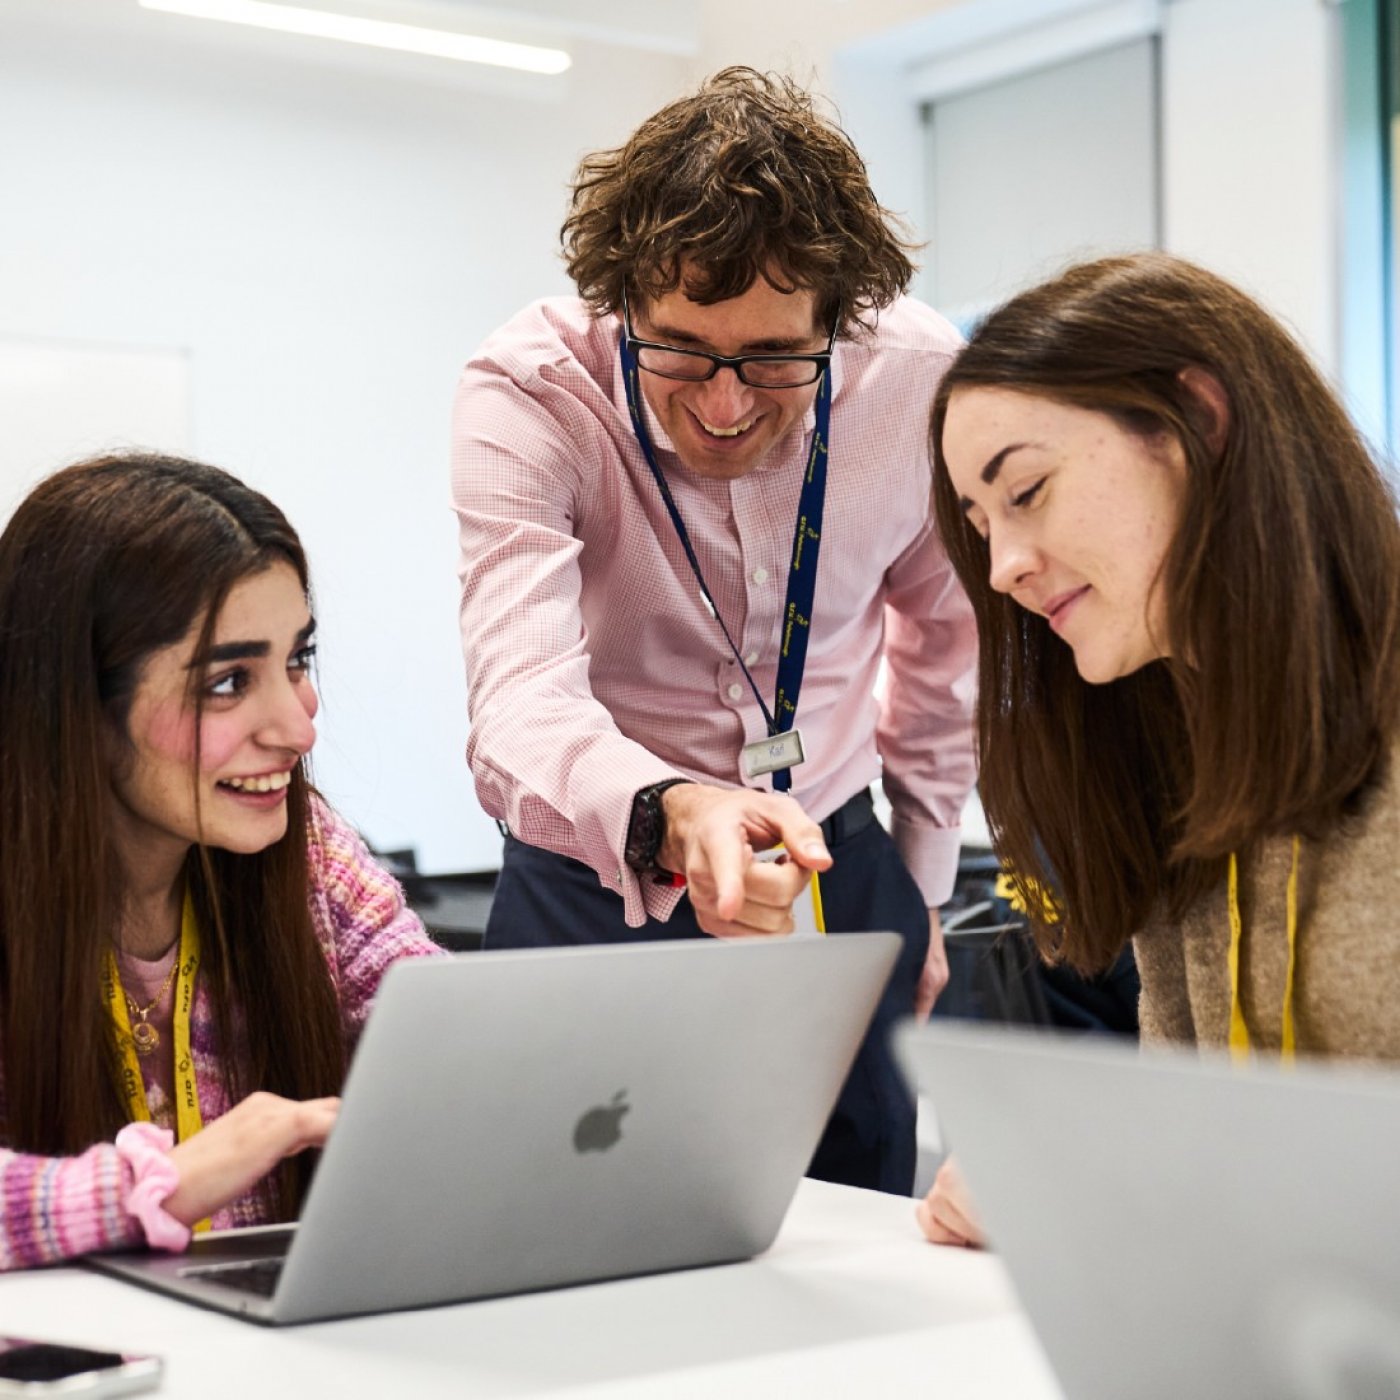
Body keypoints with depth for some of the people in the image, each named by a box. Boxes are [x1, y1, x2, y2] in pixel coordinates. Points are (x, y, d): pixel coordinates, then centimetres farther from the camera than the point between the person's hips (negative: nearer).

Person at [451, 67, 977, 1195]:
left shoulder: (920, 376, -13)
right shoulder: (526, 395, -23)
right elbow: (519, 708, -37)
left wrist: (920, 890, 13)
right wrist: (671, 817, -59)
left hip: (837, 875, 3)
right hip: (597, 893, -2)